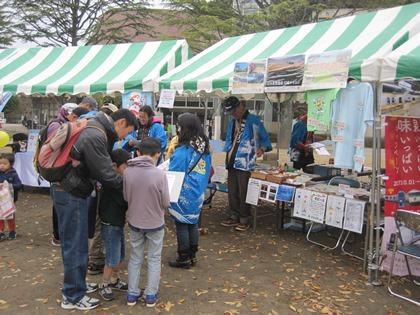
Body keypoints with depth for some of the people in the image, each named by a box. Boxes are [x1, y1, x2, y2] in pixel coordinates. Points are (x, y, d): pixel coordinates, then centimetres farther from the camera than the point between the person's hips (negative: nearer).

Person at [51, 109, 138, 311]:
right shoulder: (95, 136, -24)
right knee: (75, 244, 1)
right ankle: (73, 297, 15)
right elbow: (106, 174, -21)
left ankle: (77, 285, 34)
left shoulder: (99, 131, 9)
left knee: (76, 242, 20)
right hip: (70, 195, -10)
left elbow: (105, 162, 12)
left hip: (73, 191, 10)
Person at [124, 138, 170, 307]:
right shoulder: (159, 174, -21)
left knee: (135, 258, 18)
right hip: (155, 223, -2)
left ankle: (132, 294, 26)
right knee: (154, 259, 15)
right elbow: (166, 203, -13)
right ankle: (151, 295, 23)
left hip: (134, 222, 3)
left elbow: (126, 197, -1)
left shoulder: (127, 172, -13)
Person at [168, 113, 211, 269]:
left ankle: (184, 258, 15)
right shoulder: (205, 149, 2)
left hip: (183, 196, -7)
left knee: (182, 225, 5)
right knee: (193, 223, 17)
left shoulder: (182, 152, -21)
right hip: (198, 195, 7)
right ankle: (192, 255, 27)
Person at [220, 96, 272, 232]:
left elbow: (264, 138, -4)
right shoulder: (232, 122, 15)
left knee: (243, 193, -1)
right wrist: (227, 153, 10)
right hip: (232, 163, 7)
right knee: (232, 192, 13)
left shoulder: (253, 120, -8)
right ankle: (234, 217, 25)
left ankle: (244, 220, 11)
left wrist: (262, 148, -20)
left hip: (245, 164, -7)